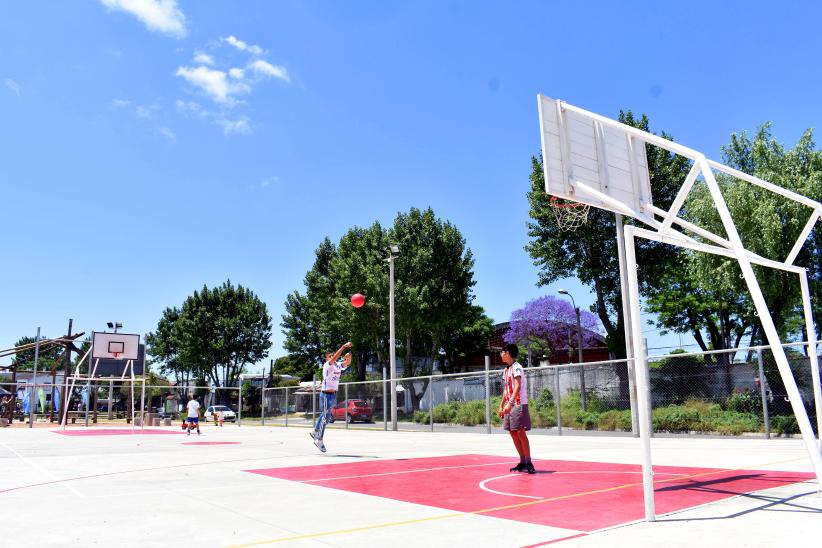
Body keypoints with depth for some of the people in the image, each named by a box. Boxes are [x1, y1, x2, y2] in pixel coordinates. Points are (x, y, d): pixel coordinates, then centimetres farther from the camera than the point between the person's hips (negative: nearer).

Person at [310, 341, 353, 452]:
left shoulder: (338, 365, 10)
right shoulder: (327, 365, -11)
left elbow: (347, 363, 1)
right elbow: (335, 358, -27)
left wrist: (348, 356, -21)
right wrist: (344, 346, -32)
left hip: (334, 394, 8)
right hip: (326, 394, -8)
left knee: (325, 415, 18)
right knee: (325, 416, -6)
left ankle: (315, 431, 35)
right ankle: (319, 440, 1)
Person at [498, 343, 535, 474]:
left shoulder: (516, 367, -11)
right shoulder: (506, 370, 15)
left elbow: (517, 386, -22)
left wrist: (510, 403, -30)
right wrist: (501, 405, 18)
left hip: (519, 404, -9)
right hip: (510, 406, 9)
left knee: (520, 433, -9)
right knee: (513, 433, 9)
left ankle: (528, 463, -4)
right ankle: (523, 462, 16)